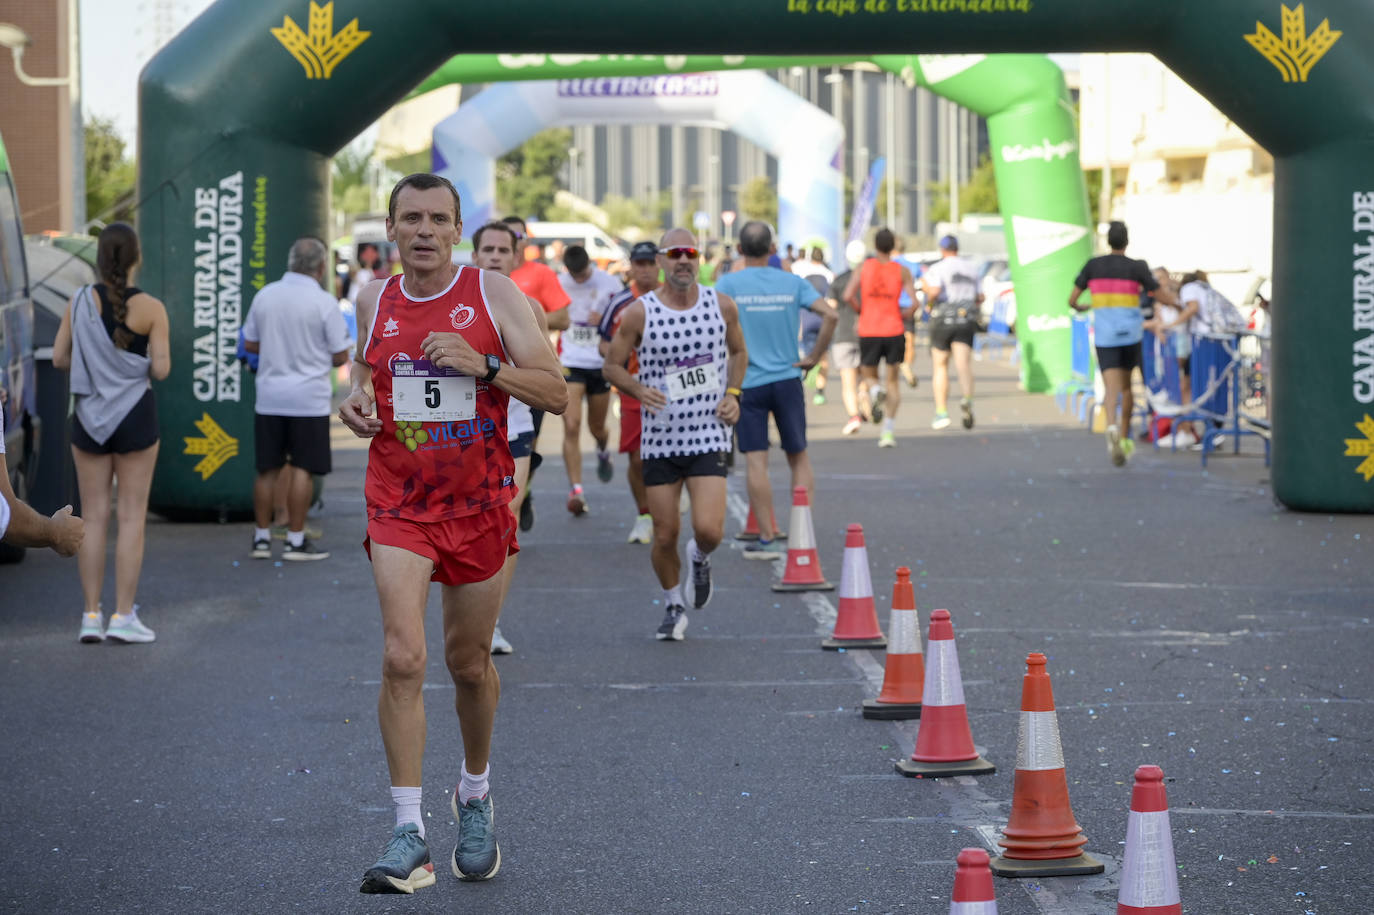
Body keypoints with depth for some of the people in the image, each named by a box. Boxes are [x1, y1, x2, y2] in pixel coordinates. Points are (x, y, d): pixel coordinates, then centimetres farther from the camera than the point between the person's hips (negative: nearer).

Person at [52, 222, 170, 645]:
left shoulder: (81, 302, -1)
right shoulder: (151, 308, -10)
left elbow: (59, 358, 2)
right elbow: (161, 369, -12)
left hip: (90, 415, 3)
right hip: (135, 416, -3)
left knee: (94, 518, 7)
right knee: (132, 517, 2)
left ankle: (91, 616, 6)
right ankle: (123, 616, -1)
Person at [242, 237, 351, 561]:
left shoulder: (265, 295, 2)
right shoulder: (324, 303, -10)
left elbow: (250, 344, 10)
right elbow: (340, 357, -7)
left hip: (269, 397, 4)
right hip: (308, 397, -4)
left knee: (267, 469, 11)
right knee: (301, 469, 1)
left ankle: (261, 537, 15)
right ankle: (296, 540, 2)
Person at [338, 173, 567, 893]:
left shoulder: (494, 294, -4)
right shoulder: (374, 300, 5)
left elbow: (556, 394, -6)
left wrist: (482, 366, -20)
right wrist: (355, 399, 2)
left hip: (479, 504, 0)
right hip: (399, 507, 1)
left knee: (470, 663, 12)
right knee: (402, 657, -16)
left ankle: (475, 792, 39)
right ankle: (409, 835, -16)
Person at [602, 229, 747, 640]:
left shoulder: (722, 306, 0)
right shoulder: (639, 312, -6)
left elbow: (738, 351, 18)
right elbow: (613, 365, 2)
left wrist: (732, 393, 3)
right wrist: (640, 390, -17)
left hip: (709, 435, 0)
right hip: (660, 439, 0)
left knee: (708, 529, -15)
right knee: (665, 536, 3)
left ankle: (699, 558, 22)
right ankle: (674, 606, 29)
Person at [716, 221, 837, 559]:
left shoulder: (729, 284, -4)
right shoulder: (793, 283, 2)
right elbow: (829, 315, -9)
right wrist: (814, 358, -1)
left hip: (747, 382, -2)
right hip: (787, 379, 2)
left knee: (756, 461, -1)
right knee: (799, 457, 12)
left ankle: (767, 539, -2)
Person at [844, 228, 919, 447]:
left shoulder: (864, 267, 1)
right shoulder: (902, 271, 0)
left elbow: (848, 296, -10)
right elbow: (914, 303, -9)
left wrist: (862, 312, 7)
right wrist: (902, 314, 11)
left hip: (868, 332, 0)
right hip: (893, 331, 0)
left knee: (868, 377, 17)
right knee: (893, 381, 12)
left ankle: (875, 391, -20)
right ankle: (888, 431, 3)